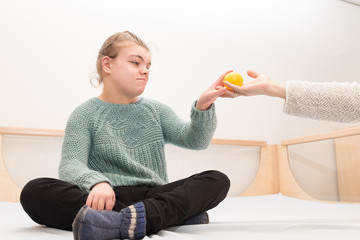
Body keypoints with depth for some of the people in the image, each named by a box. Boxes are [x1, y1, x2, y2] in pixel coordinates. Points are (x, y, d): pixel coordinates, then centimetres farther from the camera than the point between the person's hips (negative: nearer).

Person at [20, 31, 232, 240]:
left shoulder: (156, 110, 17)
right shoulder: (86, 115, 8)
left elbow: (194, 140, 4)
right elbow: (71, 165, -6)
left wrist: (203, 107, -16)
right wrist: (96, 182, -28)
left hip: (156, 196, 3)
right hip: (111, 200, -2)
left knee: (218, 180, -19)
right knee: (34, 191, -27)